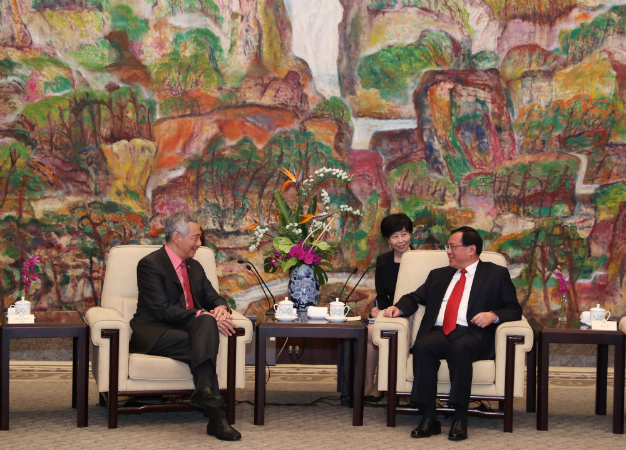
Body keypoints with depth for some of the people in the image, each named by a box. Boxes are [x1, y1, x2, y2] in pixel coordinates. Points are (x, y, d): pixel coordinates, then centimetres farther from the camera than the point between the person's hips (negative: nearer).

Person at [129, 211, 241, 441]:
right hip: (153, 333, -6)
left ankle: (205, 391, -53)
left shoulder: (194, 267, 23)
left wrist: (221, 308, -8)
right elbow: (162, 309, -16)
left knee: (208, 322, -33)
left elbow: (212, 297, 20)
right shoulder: (150, 264, -4)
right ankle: (214, 415, -47)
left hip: (188, 328, 6)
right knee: (204, 345, -36)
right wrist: (202, 315, -25)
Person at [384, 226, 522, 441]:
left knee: (460, 348, -39)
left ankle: (460, 419, -34)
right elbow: (415, 298, 23)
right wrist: (399, 308, 1)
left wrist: (494, 315, -12)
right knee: (422, 347, -32)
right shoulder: (439, 275, 29)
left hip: (472, 335, -3)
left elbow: (514, 309, 9)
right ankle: (429, 418, -31)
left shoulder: (496, 274, 15)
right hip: (438, 332, 3)